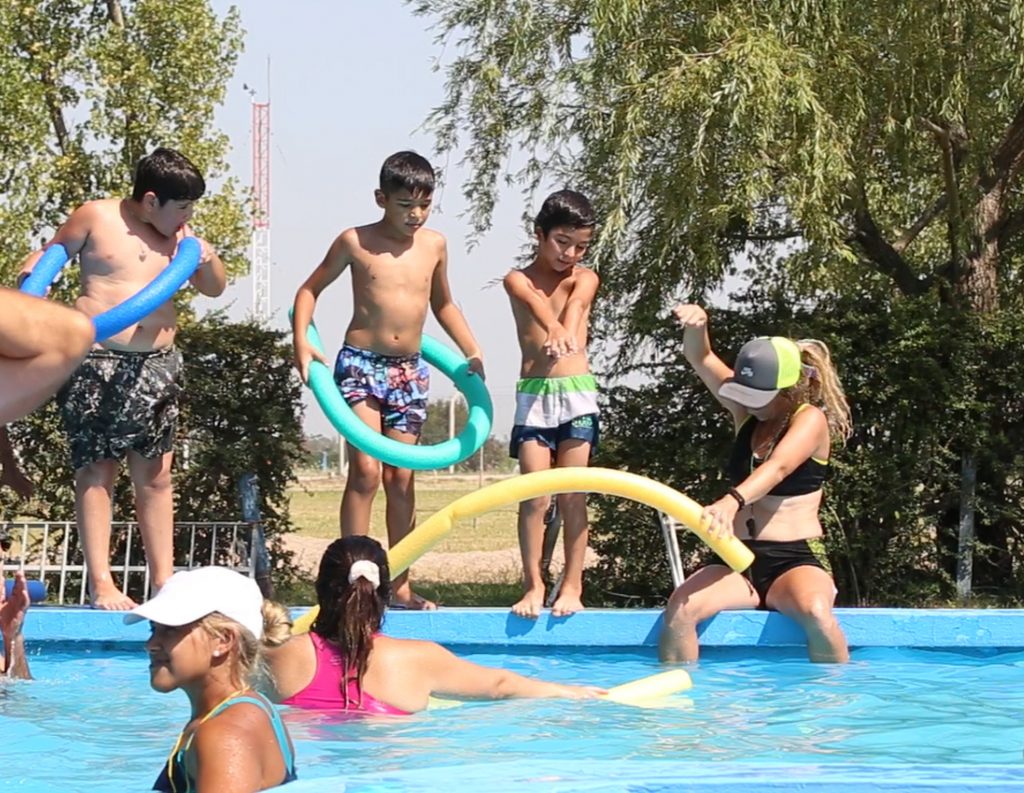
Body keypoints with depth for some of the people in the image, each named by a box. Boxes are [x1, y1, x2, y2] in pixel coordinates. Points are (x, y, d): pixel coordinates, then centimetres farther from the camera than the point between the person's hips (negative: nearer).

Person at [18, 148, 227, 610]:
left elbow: (214, 290, 19)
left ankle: (164, 583, 7)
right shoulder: (96, 218, -1)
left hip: (157, 365, 5)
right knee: (96, 471, -4)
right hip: (98, 363, -5)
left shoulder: (179, 235, 11)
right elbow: (49, 257, 8)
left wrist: (207, 259, -1)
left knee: (156, 475, 5)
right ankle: (101, 585, -4)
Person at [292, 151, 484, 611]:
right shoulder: (355, 242, -3)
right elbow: (310, 289, 5)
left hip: (410, 369, 4)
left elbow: (443, 304, 23)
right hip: (360, 364, -4)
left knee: (402, 478, 7)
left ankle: (400, 584, 11)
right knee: (365, 470, -14)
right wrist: (301, 341, -8)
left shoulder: (434, 246, 8)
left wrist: (472, 352, 15)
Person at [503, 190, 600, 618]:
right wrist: (554, 328, -45)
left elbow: (576, 303, -18)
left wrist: (567, 330, -44)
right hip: (533, 394, 0)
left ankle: (572, 585, 6)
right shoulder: (518, 279, 3)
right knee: (534, 495, -4)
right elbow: (535, 301, -21)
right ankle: (533, 584, 2)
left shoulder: (585, 279, 6)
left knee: (573, 496, 1)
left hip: (577, 392, 0)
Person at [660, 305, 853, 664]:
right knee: (680, 608, -28)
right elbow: (700, 359, 9)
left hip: (795, 562, -5)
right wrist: (696, 325, -16)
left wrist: (732, 501, -45)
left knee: (815, 613, -39)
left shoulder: (810, 419, -6)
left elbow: (777, 468, -26)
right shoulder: (747, 412, 12)